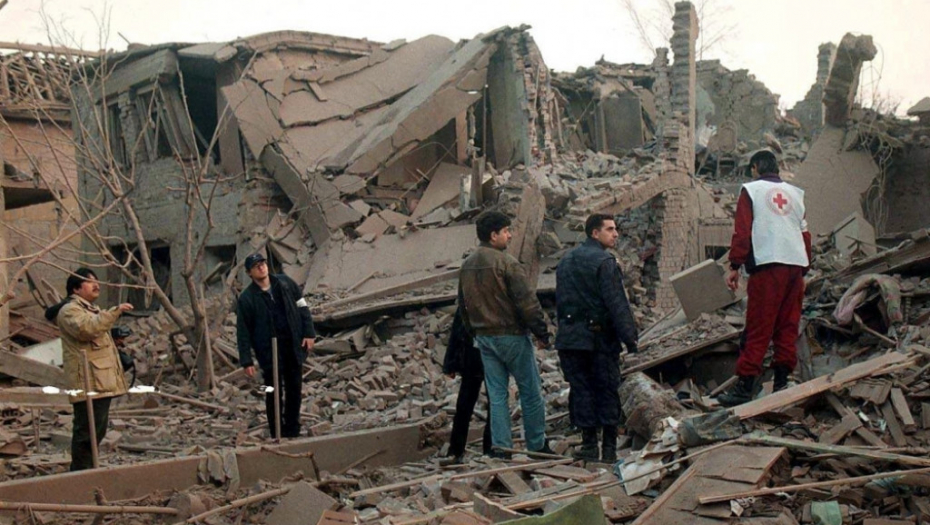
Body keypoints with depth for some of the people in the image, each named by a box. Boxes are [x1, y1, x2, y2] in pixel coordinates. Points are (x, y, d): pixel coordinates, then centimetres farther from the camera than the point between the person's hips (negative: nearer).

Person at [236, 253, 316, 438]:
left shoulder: (285, 283, 2)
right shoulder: (246, 298, -7)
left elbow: (303, 307, 8)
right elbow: (243, 332, -5)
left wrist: (309, 333, -2)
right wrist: (246, 361, -9)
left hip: (293, 346, 3)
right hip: (269, 352, -3)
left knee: (295, 388, 11)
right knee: (274, 393, 1)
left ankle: (293, 430, 25)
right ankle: (278, 434, 12)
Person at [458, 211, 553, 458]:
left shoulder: (467, 266, 9)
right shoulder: (506, 263, -16)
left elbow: (463, 304, 17)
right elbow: (528, 301, -17)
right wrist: (542, 333, -9)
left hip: (484, 337, 7)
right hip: (511, 335, -7)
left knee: (497, 394, 10)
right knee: (530, 391, 5)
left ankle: (500, 447, 8)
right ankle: (537, 446, 12)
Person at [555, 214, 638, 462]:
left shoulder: (565, 262, 13)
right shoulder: (604, 262, -11)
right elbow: (617, 304, -15)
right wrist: (629, 337, -13)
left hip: (570, 338, 6)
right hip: (600, 337, -6)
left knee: (581, 390, 8)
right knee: (607, 391, 3)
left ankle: (589, 445, 7)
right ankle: (609, 449, 7)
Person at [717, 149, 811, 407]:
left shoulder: (751, 190, 5)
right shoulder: (795, 193, 20)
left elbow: (742, 231, -3)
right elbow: (805, 233, 19)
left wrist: (734, 266, -1)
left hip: (768, 264, -5)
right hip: (796, 264, 5)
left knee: (758, 329, -6)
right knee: (788, 327, 8)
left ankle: (745, 385, -7)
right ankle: (782, 382, 9)